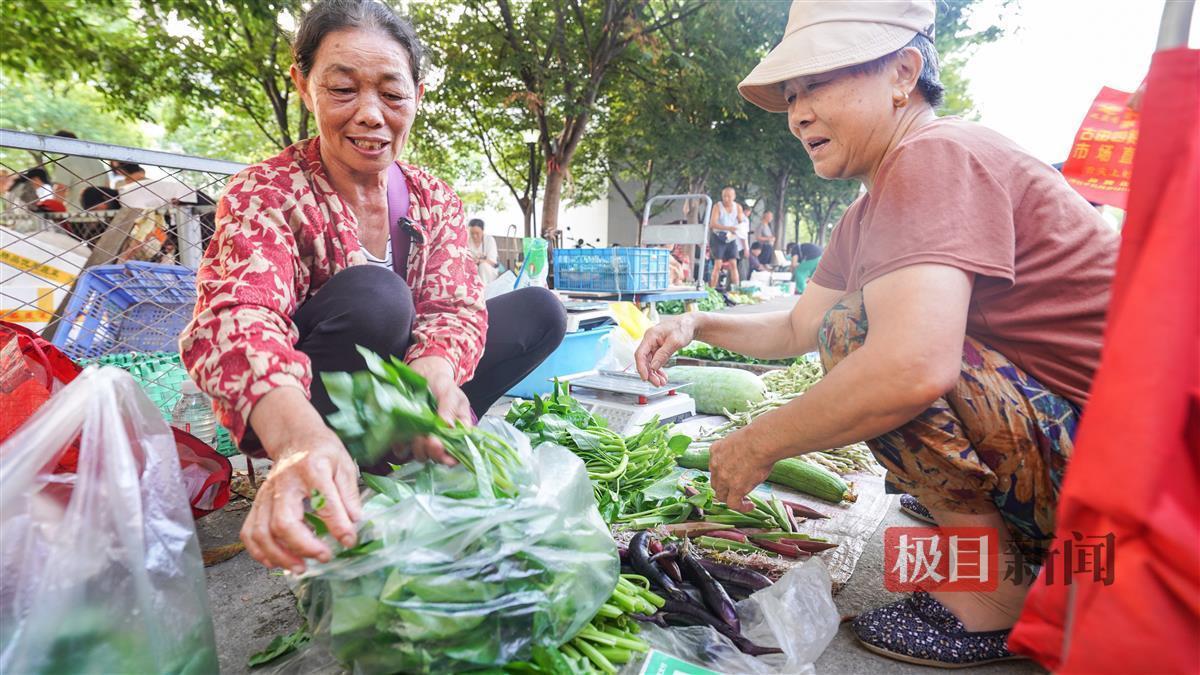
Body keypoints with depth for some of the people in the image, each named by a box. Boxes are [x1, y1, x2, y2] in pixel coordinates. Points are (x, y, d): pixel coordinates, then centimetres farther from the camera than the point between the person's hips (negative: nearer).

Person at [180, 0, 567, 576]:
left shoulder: (435, 201, -2)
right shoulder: (264, 194, -16)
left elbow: (454, 306, -14)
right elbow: (235, 319, -34)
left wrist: (434, 376, -39)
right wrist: (300, 435, -56)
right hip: (280, 412, -4)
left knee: (539, 310, -8)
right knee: (372, 295, -34)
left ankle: (414, 444, -14)